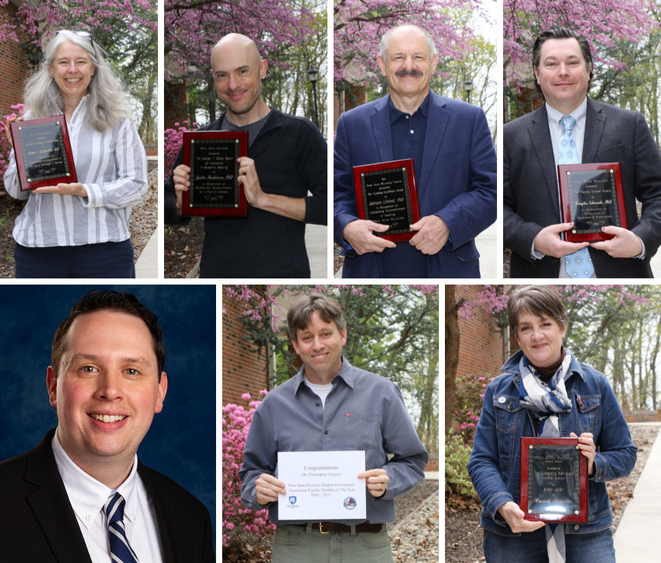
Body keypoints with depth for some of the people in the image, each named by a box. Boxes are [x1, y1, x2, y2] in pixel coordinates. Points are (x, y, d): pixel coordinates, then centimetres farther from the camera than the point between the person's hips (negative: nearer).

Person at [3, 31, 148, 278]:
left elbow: (136, 186, -4)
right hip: (39, 247, 2)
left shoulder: (116, 119, 2)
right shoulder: (33, 119, 9)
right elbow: (16, 190, 12)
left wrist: (84, 191, -16)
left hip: (102, 247, -2)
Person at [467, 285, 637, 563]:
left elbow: (625, 455, 9)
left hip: (586, 532, 0)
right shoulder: (499, 390, 7)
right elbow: (481, 462, 2)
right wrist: (503, 506, -17)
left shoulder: (595, 385, 7)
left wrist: (594, 465, -13)